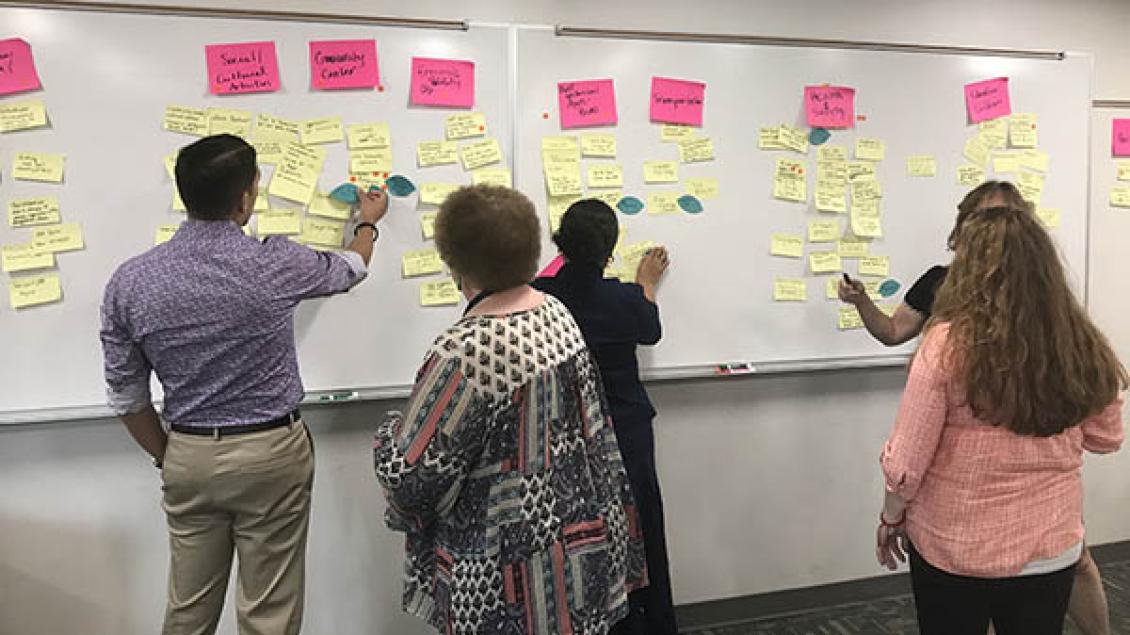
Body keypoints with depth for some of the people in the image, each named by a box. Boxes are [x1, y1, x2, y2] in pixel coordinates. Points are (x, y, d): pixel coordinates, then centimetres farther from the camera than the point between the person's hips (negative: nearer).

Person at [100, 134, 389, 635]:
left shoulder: (129, 282, -7)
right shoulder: (274, 265, -15)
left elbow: (126, 397, 1)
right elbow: (349, 269, 7)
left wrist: (168, 459, 17)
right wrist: (369, 222, 28)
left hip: (189, 456, 4)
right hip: (270, 453, -3)